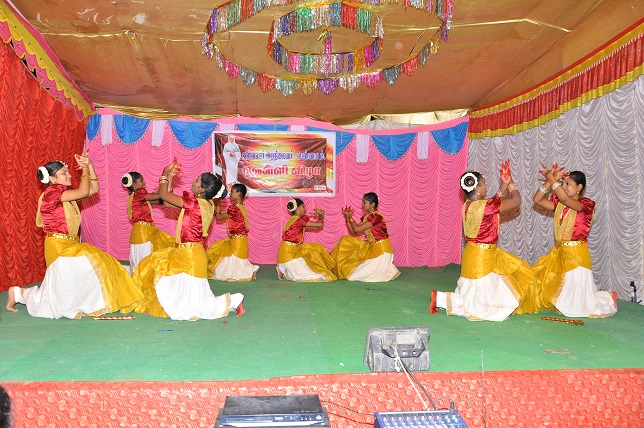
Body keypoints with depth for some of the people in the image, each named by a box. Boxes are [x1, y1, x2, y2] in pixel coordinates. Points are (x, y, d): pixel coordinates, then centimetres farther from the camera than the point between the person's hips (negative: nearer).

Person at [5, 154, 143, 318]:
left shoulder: (66, 193, 11)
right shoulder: (52, 192, -14)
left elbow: (94, 189, 11)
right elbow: (83, 192, -25)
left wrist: (90, 166, 1)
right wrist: (85, 170, -9)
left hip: (72, 245, 8)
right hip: (58, 247, -8)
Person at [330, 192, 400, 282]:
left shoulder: (376, 216, -20)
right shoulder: (366, 217, 9)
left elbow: (357, 229, -23)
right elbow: (353, 232, 8)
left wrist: (351, 218, -5)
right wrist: (347, 218, 1)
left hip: (380, 249, -9)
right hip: (370, 246, 9)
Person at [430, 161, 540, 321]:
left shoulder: (468, 205, 3)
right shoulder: (485, 206, -22)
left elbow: (496, 201, 18)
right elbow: (516, 201, -11)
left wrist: (505, 184, 11)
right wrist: (512, 185, 8)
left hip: (473, 253, 9)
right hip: (482, 257, -9)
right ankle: (441, 298, -3)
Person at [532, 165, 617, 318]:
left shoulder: (586, 205, -14)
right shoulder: (559, 204, 5)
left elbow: (565, 198, -32)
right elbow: (537, 199, 0)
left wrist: (551, 178, -23)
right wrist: (549, 180, -10)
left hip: (575, 255, -7)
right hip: (558, 253, 7)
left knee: (575, 305, 2)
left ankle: (609, 299, 29)